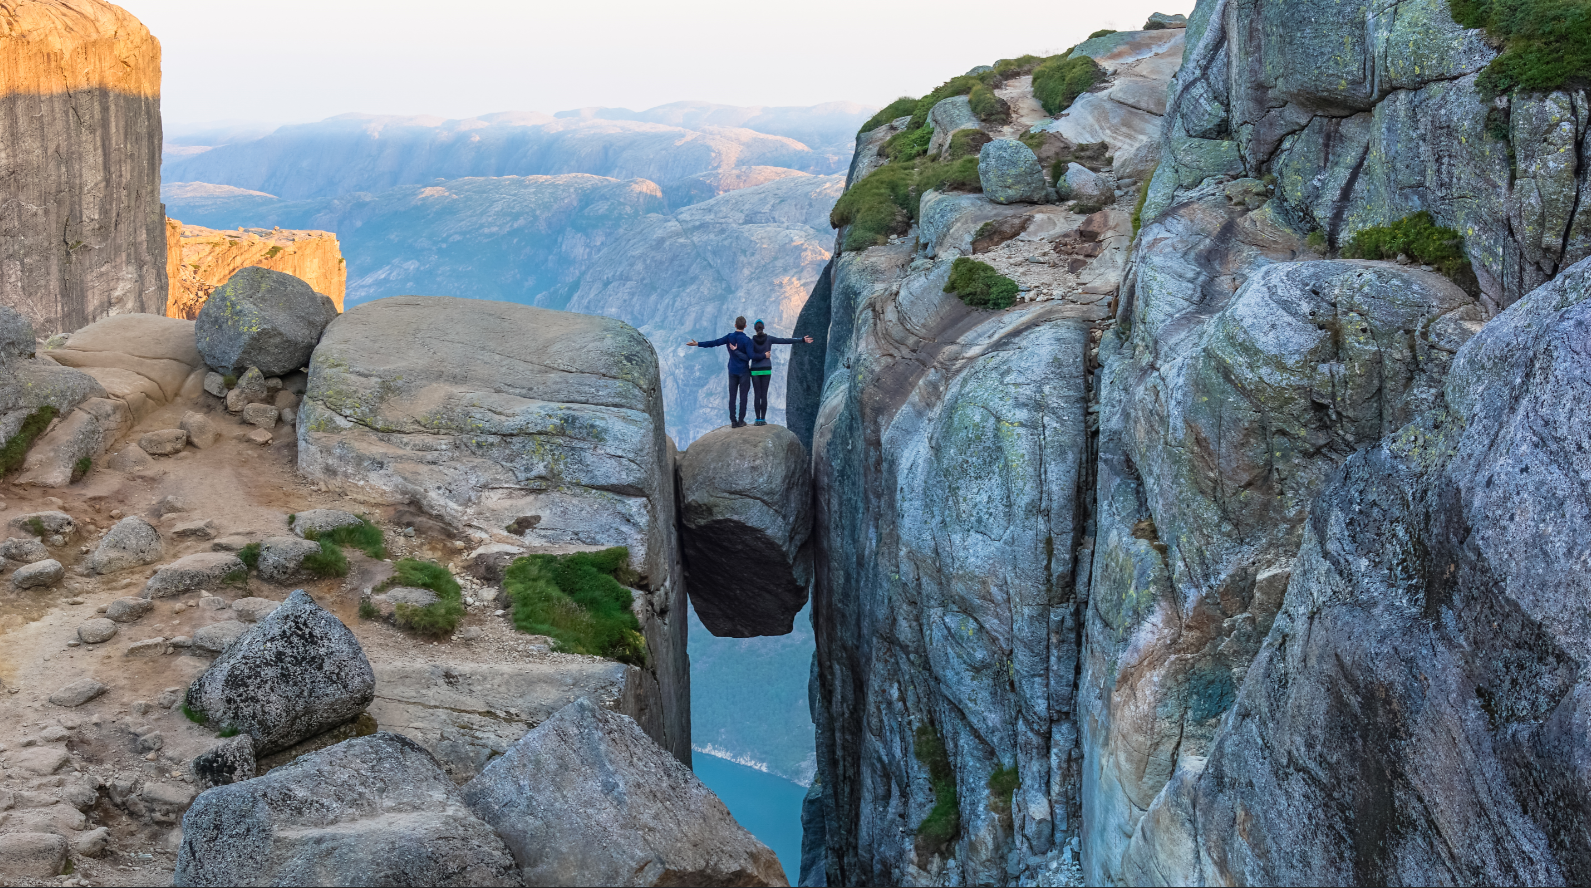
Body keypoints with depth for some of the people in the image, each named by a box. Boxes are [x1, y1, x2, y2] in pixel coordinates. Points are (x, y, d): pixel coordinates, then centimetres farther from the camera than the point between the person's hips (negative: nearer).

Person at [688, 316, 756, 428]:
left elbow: (714, 343, -5)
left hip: (732, 371, 3)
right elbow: (750, 356, -19)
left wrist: (698, 344, 1)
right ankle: (741, 420, 6)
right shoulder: (747, 340, -14)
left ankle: (733, 421, 5)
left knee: (732, 396, 6)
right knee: (743, 396, 5)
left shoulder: (729, 337, -3)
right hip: (744, 371, -3)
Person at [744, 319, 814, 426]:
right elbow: (786, 341, -4)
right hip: (766, 370, 1)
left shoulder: (752, 341, -8)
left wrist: (764, 356, -2)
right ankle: (763, 419, 1)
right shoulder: (769, 338, -3)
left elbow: (752, 356, -18)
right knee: (764, 395, 5)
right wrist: (802, 340, 0)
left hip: (755, 371, -1)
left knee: (757, 395, 4)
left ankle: (758, 419, 0)